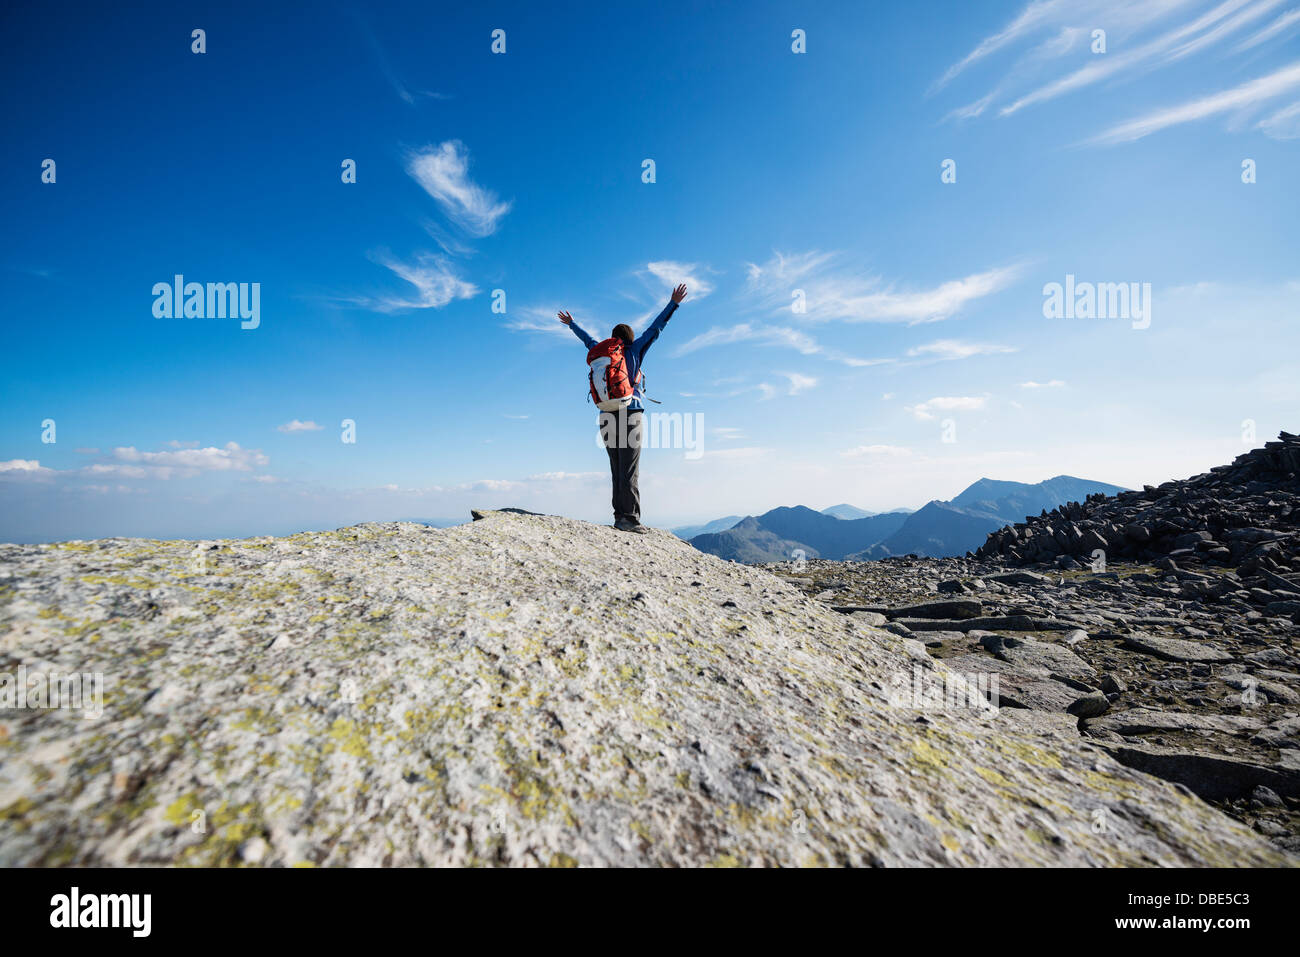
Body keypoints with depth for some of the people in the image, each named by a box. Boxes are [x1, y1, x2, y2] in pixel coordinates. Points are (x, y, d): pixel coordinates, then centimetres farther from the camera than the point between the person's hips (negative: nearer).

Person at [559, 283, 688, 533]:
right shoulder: (634, 351, 3)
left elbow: (587, 339, 30)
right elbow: (655, 329, 4)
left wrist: (571, 324, 48)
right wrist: (673, 304, 10)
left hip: (607, 416, 5)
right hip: (630, 413, -5)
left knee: (617, 470, 7)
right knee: (629, 470, -8)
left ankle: (620, 516, 6)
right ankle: (630, 518, -11)